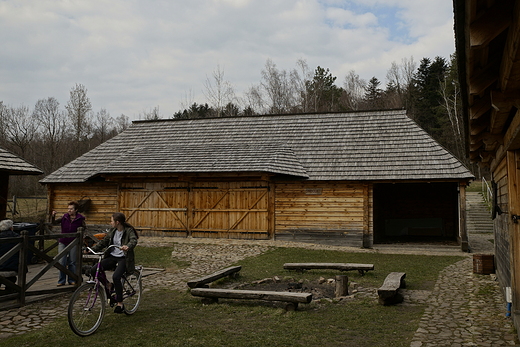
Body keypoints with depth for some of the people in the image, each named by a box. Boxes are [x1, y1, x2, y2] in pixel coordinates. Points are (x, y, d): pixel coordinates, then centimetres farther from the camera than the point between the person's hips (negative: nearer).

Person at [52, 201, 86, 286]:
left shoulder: (80, 219, -4)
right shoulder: (65, 217, 2)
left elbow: (84, 228, 4)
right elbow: (54, 223, 2)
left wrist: (82, 228, -18)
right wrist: (53, 216, -17)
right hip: (63, 242, 2)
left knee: (72, 262, 6)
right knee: (61, 262, -1)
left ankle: (72, 280, 19)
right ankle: (61, 280, 10)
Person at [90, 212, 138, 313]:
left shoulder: (129, 231, -10)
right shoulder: (112, 231, 9)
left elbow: (133, 240, -28)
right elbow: (103, 242, 17)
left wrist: (128, 246, -50)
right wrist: (91, 249, 5)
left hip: (124, 258, -6)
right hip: (112, 257, 6)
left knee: (116, 277, -29)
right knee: (93, 271, -12)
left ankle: (120, 304, -13)